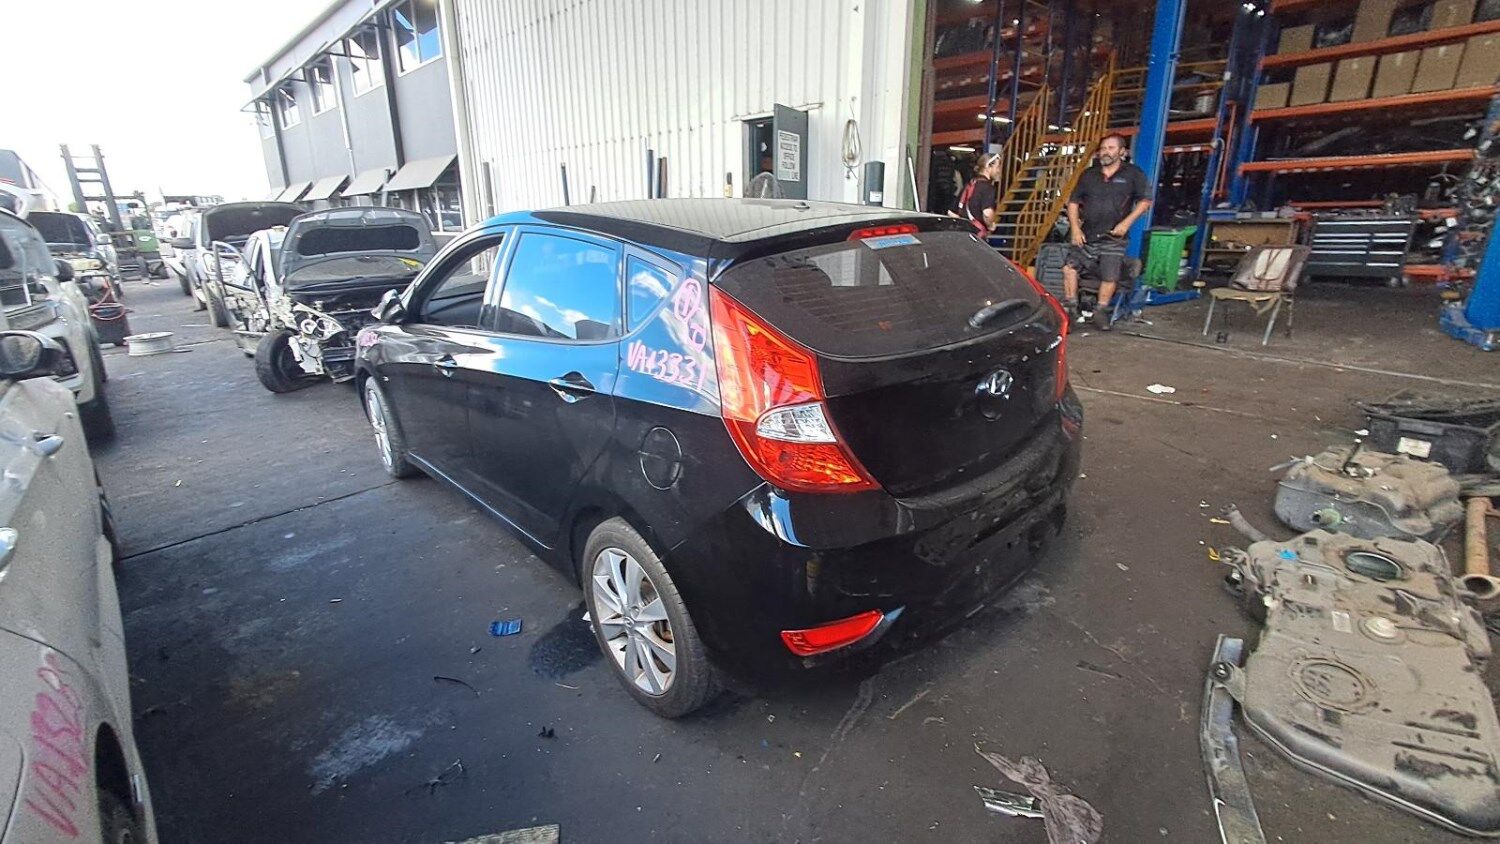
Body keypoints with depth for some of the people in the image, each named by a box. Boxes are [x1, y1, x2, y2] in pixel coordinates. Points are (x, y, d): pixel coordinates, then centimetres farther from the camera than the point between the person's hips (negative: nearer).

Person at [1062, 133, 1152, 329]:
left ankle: (1101, 311, 12)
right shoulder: (1088, 175, 10)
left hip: (1113, 237, -3)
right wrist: (1075, 228, -2)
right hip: (1086, 235, 3)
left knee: (1110, 276, -4)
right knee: (1069, 267, -7)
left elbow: (1145, 200, 0)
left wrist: (1126, 222, -13)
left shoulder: (1133, 174, 1)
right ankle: (1070, 307, 5)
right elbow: (1073, 202, 11)